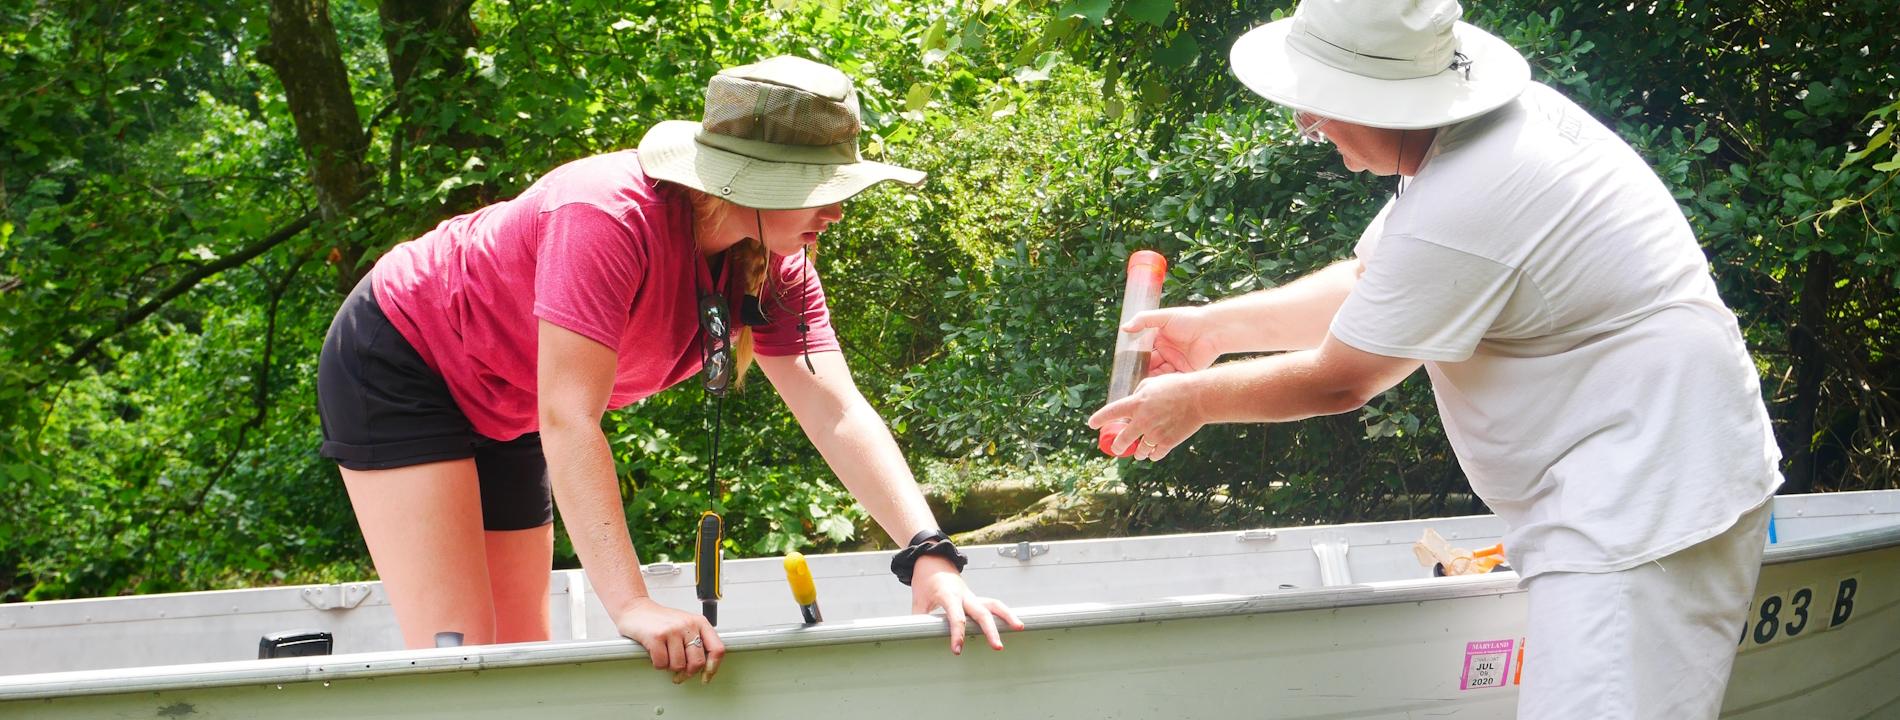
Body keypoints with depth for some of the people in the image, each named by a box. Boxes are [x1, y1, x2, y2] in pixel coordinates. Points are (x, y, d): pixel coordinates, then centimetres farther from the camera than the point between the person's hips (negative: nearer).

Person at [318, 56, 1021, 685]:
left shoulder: (774, 268, -14)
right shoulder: (612, 218, -38)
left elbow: (838, 414, -19)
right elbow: (568, 421, -42)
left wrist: (930, 555, -33)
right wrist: (631, 605, -48)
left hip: (501, 416, 8)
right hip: (398, 365, -8)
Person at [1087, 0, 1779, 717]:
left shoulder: (1457, 215, -24)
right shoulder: (1500, 120, 8)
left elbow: (1338, 382, -9)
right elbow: (1367, 280, 21)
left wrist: (1196, 399, 6)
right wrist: (1215, 325, 22)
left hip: (1648, 489, -11)